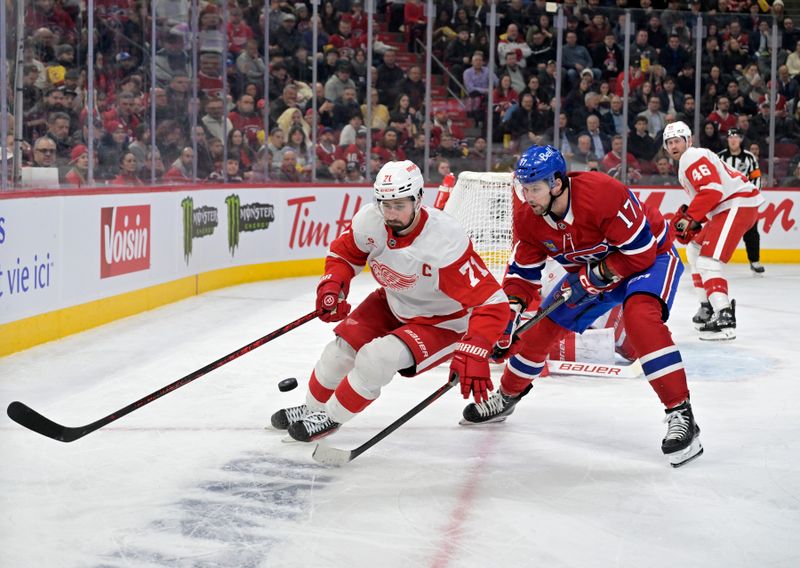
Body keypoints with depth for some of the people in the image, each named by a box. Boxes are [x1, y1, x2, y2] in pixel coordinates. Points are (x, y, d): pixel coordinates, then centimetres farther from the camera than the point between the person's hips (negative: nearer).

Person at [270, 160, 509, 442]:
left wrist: (473, 353, -49)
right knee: (341, 350, 0)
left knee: (377, 358, -23)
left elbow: (492, 303, -38)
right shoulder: (370, 220, -21)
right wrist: (332, 285, -19)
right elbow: (343, 253, 2)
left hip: (442, 322, -6)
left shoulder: (446, 242, -37)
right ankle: (311, 408, 31)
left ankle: (331, 418, 4)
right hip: (392, 305, 6)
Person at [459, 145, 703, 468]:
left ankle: (681, 415, -33)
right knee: (542, 327, 6)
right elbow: (523, 271, -4)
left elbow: (640, 253, -30)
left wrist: (595, 277, -29)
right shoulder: (527, 215, -15)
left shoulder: (604, 194, -37)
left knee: (641, 317, -35)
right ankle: (507, 396, 33)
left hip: (650, 255, -7)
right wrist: (510, 314, -15)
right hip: (590, 269, 7)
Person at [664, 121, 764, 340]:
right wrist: (691, 222, 11)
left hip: (738, 205, -11)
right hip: (725, 208, 11)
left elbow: (712, 190, -23)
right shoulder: (687, 161, 24)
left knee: (707, 261, -21)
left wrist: (689, 217, -18)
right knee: (695, 250, 25)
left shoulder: (693, 157, -10)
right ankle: (709, 307, 28)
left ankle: (724, 318, -31)